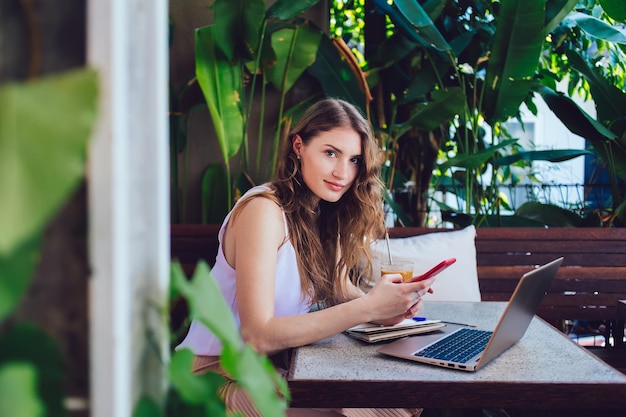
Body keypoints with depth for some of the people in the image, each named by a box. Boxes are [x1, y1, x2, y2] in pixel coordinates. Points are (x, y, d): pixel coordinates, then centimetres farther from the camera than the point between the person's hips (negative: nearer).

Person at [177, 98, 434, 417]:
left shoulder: (325, 212, 5)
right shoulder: (263, 211, -21)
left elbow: (339, 288, 4)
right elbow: (258, 335, -27)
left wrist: (384, 308, -18)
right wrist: (368, 307, -30)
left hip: (276, 361, 7)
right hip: (217, 371, -7)